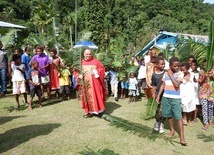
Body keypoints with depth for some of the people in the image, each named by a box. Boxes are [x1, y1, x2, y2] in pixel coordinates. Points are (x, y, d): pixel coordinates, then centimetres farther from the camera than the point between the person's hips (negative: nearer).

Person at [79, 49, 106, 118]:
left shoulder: (95, 61, -3)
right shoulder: (82, 62, 5)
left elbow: (102, 68, -3)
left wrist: (95, 72, -15)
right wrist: (80, 75, -8)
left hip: (94, 82, -3)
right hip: (85, 83, 3)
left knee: (96, 95, 1)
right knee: (87, 97, 7)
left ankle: (98, 110, 13)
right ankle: (88, 111, 15)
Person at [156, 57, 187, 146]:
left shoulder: (180, 74, -7)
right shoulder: (166, 73, 4)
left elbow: (176, 85, -20)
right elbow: (163, 85, 9)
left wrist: (171, 75, -14)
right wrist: (158, 95, 6)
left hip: (176, 98, -4)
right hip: (166, 97, 4)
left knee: (178, 117, -5)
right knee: (169, 115, 15)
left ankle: (182, 137, -3)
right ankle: (172, 130, 35)